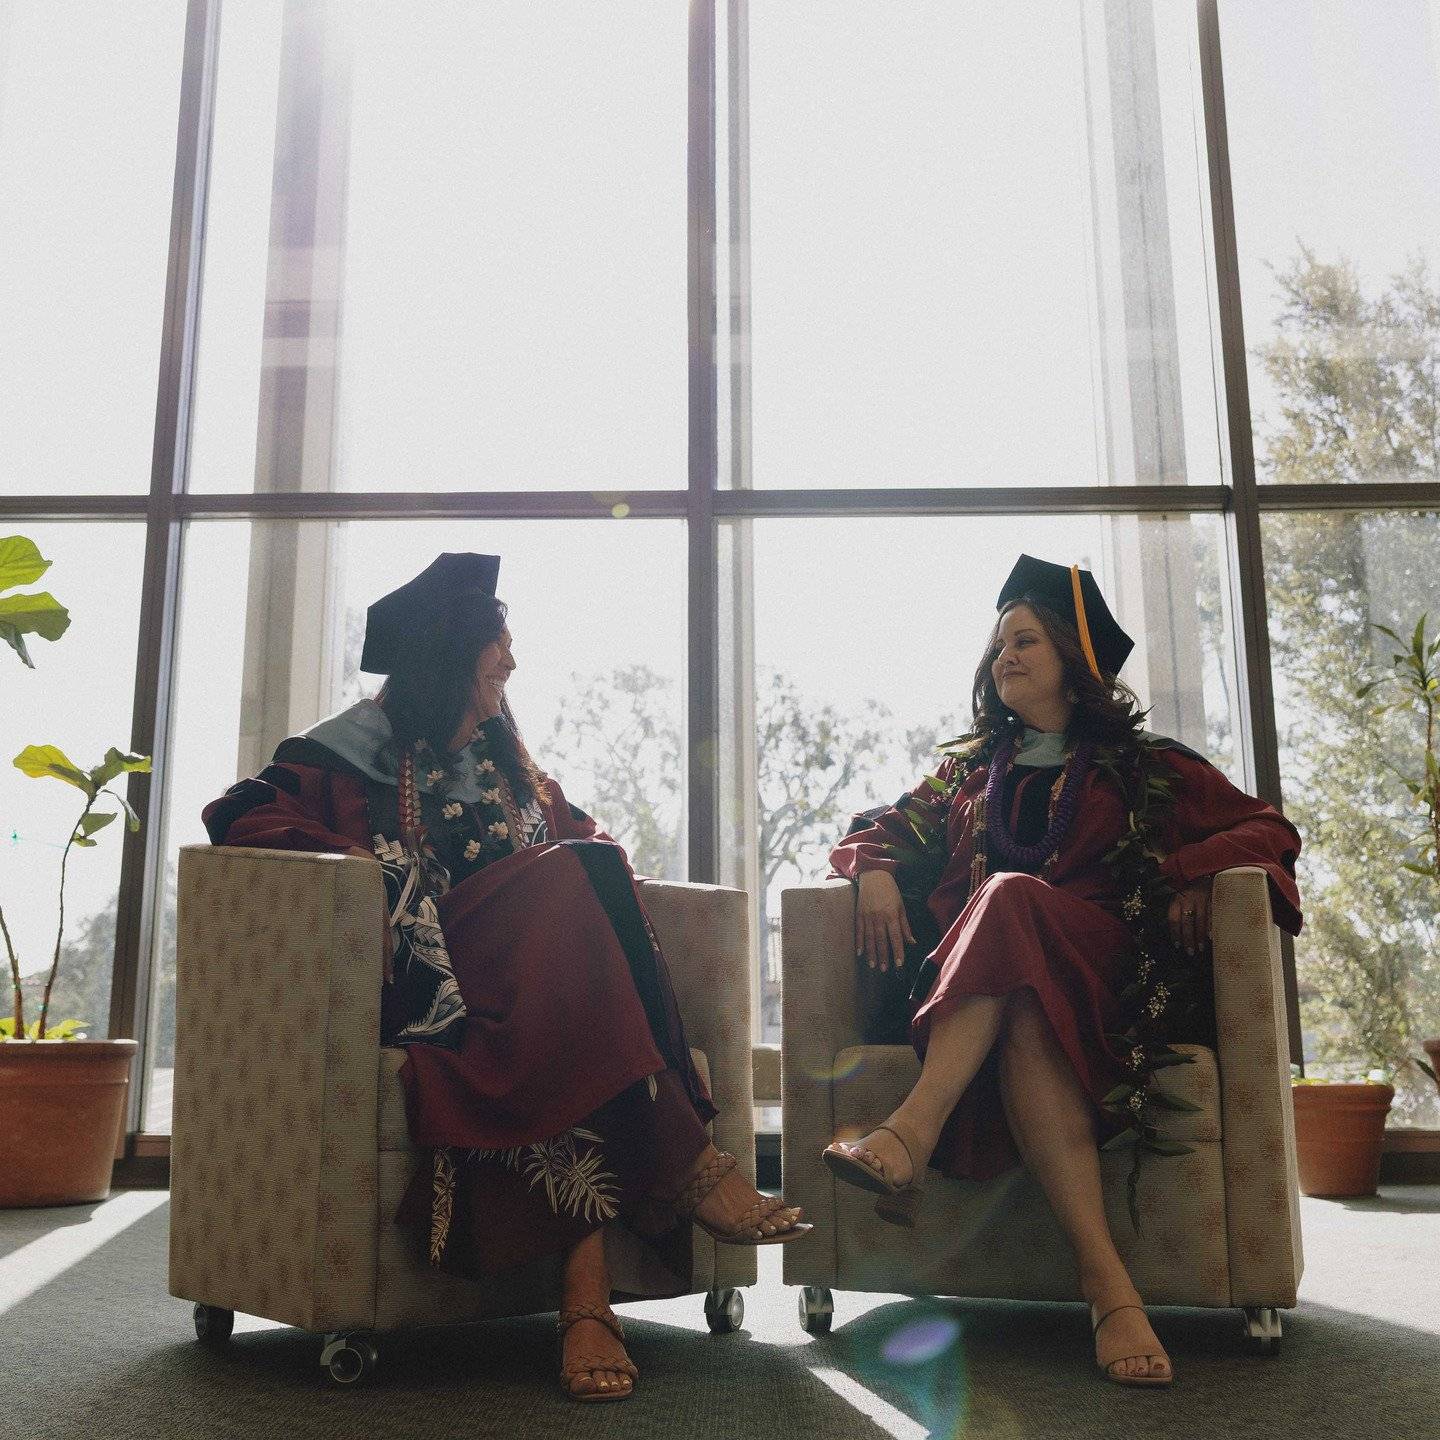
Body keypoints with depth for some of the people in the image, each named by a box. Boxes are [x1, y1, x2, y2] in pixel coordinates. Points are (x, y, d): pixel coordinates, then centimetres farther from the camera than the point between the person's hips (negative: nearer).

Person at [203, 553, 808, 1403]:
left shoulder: (510, 765, 29)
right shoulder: (365, 750, 11)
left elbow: (584, 836, 31)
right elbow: (241, 816, 1)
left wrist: (604, 874, 6)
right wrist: (364, 867, -14)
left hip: (540, 982, 4)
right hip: (431, 987, -4)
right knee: (575, 887, -29)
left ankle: (587, 1292, -44)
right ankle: (688, 1160, -33)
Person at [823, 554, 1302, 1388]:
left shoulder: (1145, 768, 22)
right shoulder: (969, 772, 30)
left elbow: (1271, 832, 17)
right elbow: (885, 832, 27)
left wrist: (1197, 872, -4)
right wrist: (874, 870, 2)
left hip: (1110, 975, -2)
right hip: (981, 986, 2)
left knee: (1011, 899, -36)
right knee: (1026, 1027, -37)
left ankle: (913, 1134, -52)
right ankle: (1106, 1279, -50)